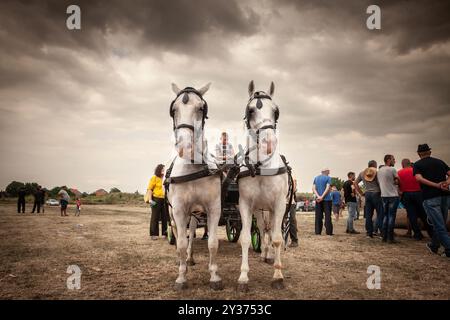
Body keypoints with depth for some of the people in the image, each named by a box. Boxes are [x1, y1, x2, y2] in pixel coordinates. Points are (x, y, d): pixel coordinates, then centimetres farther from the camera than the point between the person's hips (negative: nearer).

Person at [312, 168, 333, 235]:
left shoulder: (316, 178, 13)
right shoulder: (328, 178, -2)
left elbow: (313, 188, 3)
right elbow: (328, 188, -14)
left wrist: (318, 196, -8)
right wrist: (322, 197, -14)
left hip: (318, 199, 4)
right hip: (327, 199, -4)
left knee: (318, 216, 6)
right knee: (327, 215, -1)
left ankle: (318, 231, 5)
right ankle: (329, 231, -1)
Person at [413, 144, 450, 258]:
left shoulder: (417, 165, 2)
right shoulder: (439, 161, 15)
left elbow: (419, 178, -16)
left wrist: (437, 185, -15)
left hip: (430, 198, -5)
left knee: (439, 226, -2)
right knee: (440, 224, 19)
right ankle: (434, 246, 34)